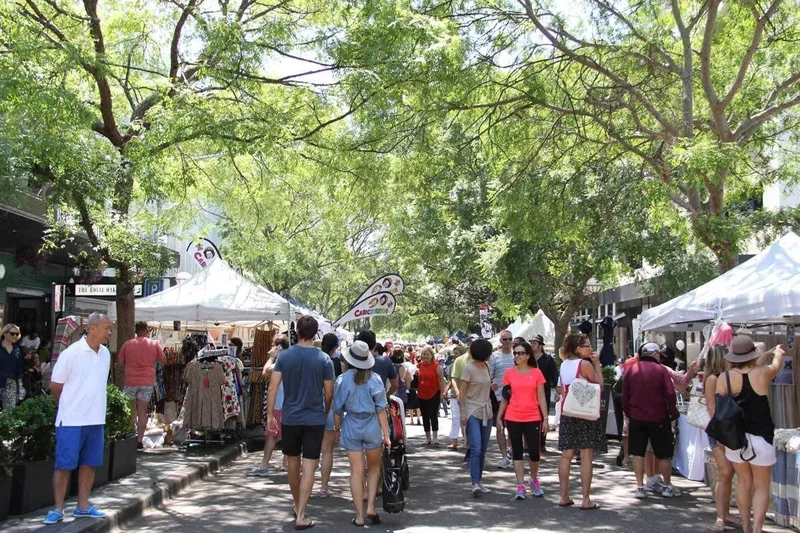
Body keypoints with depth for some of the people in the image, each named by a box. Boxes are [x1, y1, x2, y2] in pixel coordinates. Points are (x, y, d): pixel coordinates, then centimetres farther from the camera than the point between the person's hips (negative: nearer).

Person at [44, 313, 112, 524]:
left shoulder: (105, 354, 6)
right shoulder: (72, 353, -13)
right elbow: (55, 386, -5)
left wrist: (92, 405, 14)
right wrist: (70, 406, 8)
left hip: (96, 419, 6)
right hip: (71, 420, -6)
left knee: (90, 463, 11)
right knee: (64, 465, 1)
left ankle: (83, 506, 21)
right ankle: (58, 509, 11)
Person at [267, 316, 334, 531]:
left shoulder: (285, 356, -3)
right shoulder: (324, 359, -6)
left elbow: (273, 388, -7)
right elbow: (329, 393, -3)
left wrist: (270, 415, 0)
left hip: (290, 418, 2)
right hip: (315, 420, -2)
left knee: (293, 463, 18)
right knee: (309, 467, -1)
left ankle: (297, 506, 35)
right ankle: (300, 516, -4)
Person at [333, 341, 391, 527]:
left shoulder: (343, 379, -6)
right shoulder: (375, 379, -5)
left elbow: (338, 408, -1)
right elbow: (381, 409, -5)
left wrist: (337, 430, 13)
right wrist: (386, 434, 0)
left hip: (351, 427, 0)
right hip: (372, 426, 0)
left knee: (356, 472, 5)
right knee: (374, 468, 18)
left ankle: (359, 516, 9)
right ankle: (371, 508, 8)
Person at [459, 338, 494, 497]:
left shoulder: (485, 367, 11)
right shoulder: (468, 368, -9)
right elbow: (462, 392, -10)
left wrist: (492, 386, 5)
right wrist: (462, 412, -15)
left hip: (486, 412, 7)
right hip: (473, 412, -7)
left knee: (483, 450, 9)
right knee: (476, 449, -15)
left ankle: (479, 482, 16)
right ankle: (475, 483, -16)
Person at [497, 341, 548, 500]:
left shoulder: (536, 373, 0)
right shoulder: (509, 373, 2)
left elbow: (541, 398, 2)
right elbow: (505, 398, 8)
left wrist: (545, 418, -2)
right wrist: (499, 417, 4)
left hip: (532, 418, -1)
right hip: (513, 418, 1)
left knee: (534, 452, -1)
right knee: (517, 452, 5)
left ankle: (534, 480, 25)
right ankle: (520, 486, 11)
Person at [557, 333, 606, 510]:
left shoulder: (564, 365, 9)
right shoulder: (585, 364, -11)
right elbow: (599, 385, -4)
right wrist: (597, 364, 0)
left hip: (567, 412, 7)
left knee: (566, 455, 8)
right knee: (586, 456, -3)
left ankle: (564, 497, 12)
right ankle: (586, 500, -2)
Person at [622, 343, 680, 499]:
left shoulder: (630, 370, 3)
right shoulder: (661, 370, -6)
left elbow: (624, 396, 4)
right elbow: (670, 394, -12)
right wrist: (673, 413, 0)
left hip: (636, 418, 2)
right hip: (658, 419, -2)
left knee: (638, 453, 6)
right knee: (663, 454, 11)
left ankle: (640, 487, 4)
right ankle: (667, 486, 18)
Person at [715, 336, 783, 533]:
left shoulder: (724, 378, -7)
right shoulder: (762, 373, -9)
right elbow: (777, 364, 15)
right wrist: (778, 351, 37)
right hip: (760, 439, -2)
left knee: (743, 482, 18)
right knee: (761, 486, 8)